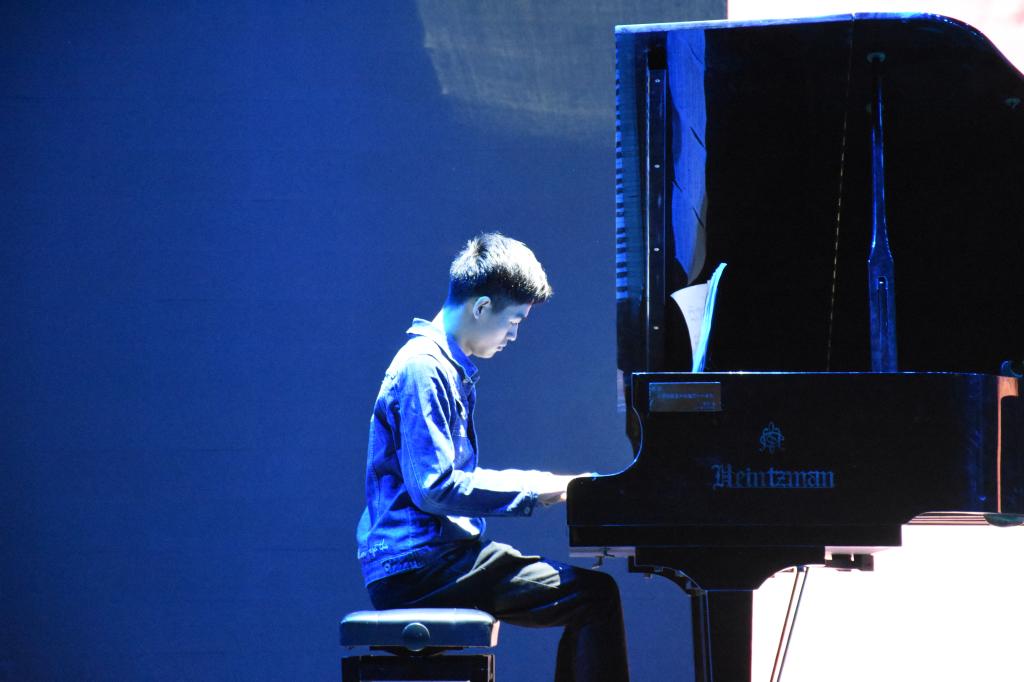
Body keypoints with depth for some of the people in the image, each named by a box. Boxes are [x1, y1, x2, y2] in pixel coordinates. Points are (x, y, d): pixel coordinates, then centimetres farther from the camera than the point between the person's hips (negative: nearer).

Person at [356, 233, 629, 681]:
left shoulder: (451, 368, 19)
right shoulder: (424, 370, -14)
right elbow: (434, 488, -21)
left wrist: (548, 486, 12)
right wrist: (534, 489, -15)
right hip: (418, 565, -11)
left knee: (588, 592, 18)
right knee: (596, 594, -18)